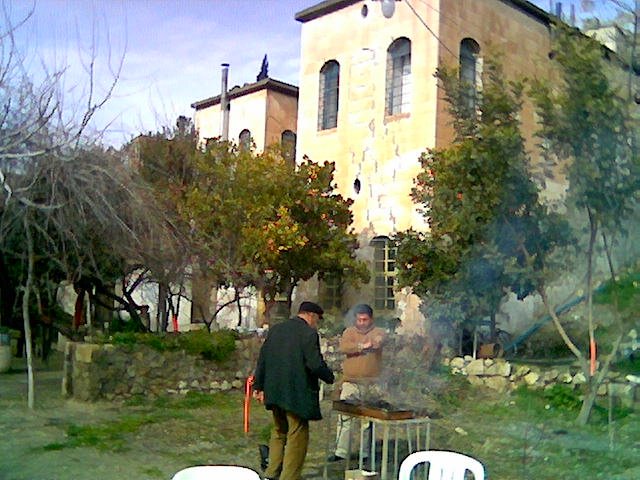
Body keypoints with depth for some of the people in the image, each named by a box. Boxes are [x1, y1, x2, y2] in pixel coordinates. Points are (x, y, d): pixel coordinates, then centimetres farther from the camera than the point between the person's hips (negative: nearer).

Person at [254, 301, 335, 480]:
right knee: (297, 436, 4)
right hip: (297, 393, -7)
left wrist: (259, 386, 16)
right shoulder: (309, 333, -13)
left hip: (274, 390, 7)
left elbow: (262, 360, 10)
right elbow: (315, 364, -19)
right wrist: (330, 377, 0)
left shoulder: (275, 330, 9)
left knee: (279, 431, 21)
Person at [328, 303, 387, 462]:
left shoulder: (378, 332, 5)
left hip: (372, 384, 0)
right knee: (344, 417, -4)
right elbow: (343, 347, -11)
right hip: (351, 383, 1)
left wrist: (377, 341, -43)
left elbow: (382, 338, -20)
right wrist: (362, 346, -20)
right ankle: (340, 451, 3)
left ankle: (366, 453, 17)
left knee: (369, 420, 6)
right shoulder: (349, 332, 9)